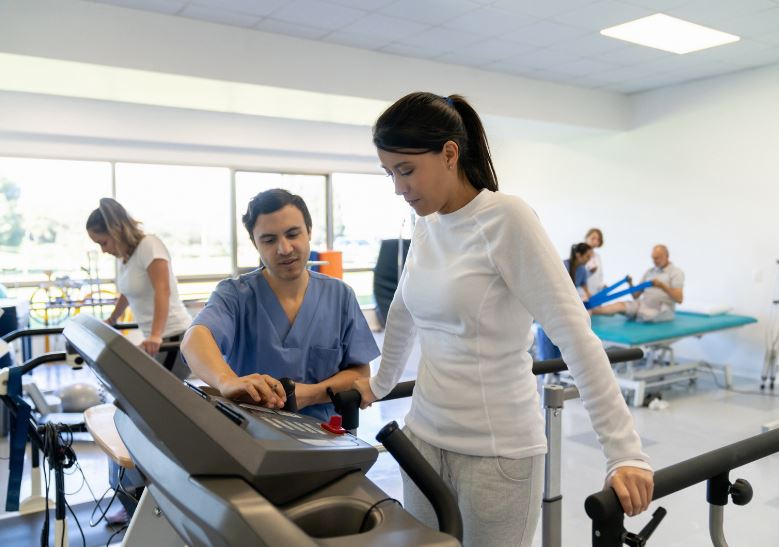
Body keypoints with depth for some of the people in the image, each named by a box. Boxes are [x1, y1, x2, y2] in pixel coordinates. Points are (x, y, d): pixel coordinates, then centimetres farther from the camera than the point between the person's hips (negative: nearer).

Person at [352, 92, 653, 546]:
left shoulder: (506, 219, -16)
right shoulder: (426, 227, 4)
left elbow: (575, 334, -20)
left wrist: (625, 451, -23)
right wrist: (380, 385, 29)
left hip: (498, 448, -6)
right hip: (424, 435, 6)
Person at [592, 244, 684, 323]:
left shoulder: (676, 272, 1)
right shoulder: (650, 271, 18)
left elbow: (679, 299, -11)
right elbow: (636, 296, 12)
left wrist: (662, 286, -22)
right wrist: (631, 285, -8)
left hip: (662, 311, -5)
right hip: (644, 305, 6)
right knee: (620, 305, -27)